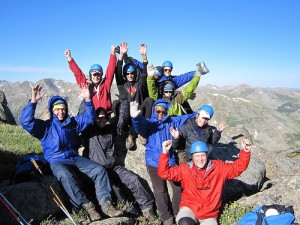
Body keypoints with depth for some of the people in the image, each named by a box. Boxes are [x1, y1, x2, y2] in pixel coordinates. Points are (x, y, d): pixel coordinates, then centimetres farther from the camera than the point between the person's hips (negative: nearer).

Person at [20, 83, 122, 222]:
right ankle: (87, 206, -35)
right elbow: (26, 122, -11)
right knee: (65, 176, -38)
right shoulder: (45, 126, 4)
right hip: (56, 161, -4)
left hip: (75, 157, 5)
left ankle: (105, 203, -19)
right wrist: (33, 101, -23)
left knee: (99, 170, -15)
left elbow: (89, 117, 11)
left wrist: (87, 100, -6)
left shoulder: (72, 122, 15)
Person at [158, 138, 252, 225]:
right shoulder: (185, 169, -5)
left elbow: (237, 167, -1)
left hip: (209, 213, 2)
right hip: (189, 208, -2)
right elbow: (164, 173, -10)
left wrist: (245, 151, -17)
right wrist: (165, 153, -23)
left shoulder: (218, 167, -2)